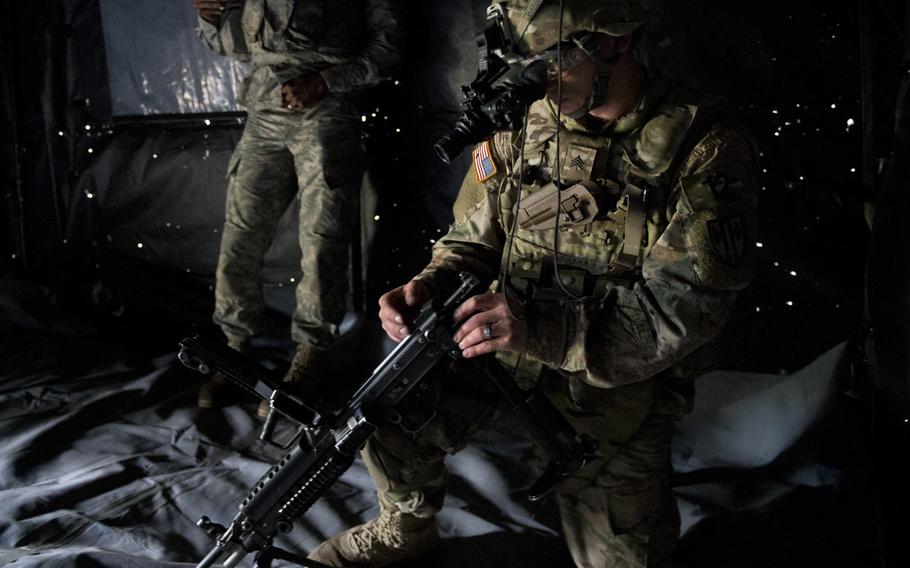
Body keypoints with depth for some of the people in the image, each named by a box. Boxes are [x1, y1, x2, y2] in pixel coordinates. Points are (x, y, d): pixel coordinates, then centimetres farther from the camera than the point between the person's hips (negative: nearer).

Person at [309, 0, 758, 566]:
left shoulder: (706, 148, -17)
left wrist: (543, 330, -35)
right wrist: (432, 284, -18)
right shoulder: (526, 123, -3)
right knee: (394, 410, -8)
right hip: (511, 339, 4)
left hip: (618, 373, -3)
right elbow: (475, 238, 6)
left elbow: (685, 305, -23)